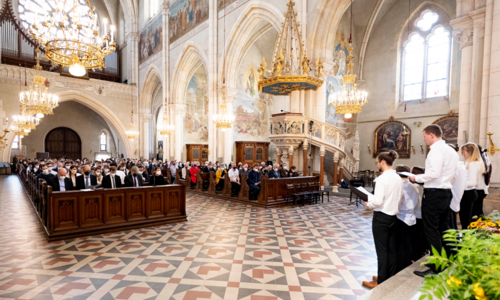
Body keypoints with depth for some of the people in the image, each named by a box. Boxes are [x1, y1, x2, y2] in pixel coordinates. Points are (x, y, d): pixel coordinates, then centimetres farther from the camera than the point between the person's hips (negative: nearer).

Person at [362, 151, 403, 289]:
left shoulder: (382, 178, -18)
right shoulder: (398, 178, 6)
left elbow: (378, 201, -23)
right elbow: (398, 198, 12)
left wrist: (368, 204, -5)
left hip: (381, 217, -8)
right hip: (393, 216, 8)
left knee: (382, 250, 2)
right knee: (391, 249, 16)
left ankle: (381, 282, 14)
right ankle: (390, 278, 28)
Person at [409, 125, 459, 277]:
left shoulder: (436, 150, -15)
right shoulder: (451, 150, 14)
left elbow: (434, 173, -25)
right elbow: (452, 174, 18)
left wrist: (416, 178, -11)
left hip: (434, 194, -10)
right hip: (446, 192, 10)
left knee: (431, 231, -2)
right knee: (442, 230, 18)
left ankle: (435, 269, 3)